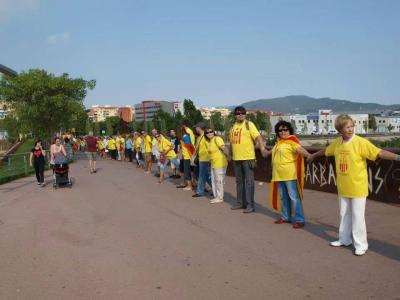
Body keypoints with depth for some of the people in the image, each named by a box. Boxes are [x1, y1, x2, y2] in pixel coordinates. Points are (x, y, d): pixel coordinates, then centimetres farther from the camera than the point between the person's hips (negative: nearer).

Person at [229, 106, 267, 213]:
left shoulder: (249, 124, -7)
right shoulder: (233, 126, 13)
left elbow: (258, 136, -19)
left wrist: (262, 147, -33)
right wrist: (231, 154, 23)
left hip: (248, 157, -7)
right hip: (236, 158, 7)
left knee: (249, 181, -3)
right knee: (239, 181, 15)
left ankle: (250, 205, 2)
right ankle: (241, 202, 27)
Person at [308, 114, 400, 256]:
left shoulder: (361, 142, -16)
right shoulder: (336, 143, 2)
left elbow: (380, 153, -25)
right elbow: (325, 150, 22)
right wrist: (313, 156, 39)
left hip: (358, 187, -5)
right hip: (343, 187, 6)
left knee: (357, 216, 0)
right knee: (344, 214, 17)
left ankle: (361, 245, 12)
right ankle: (344, 239, 32)